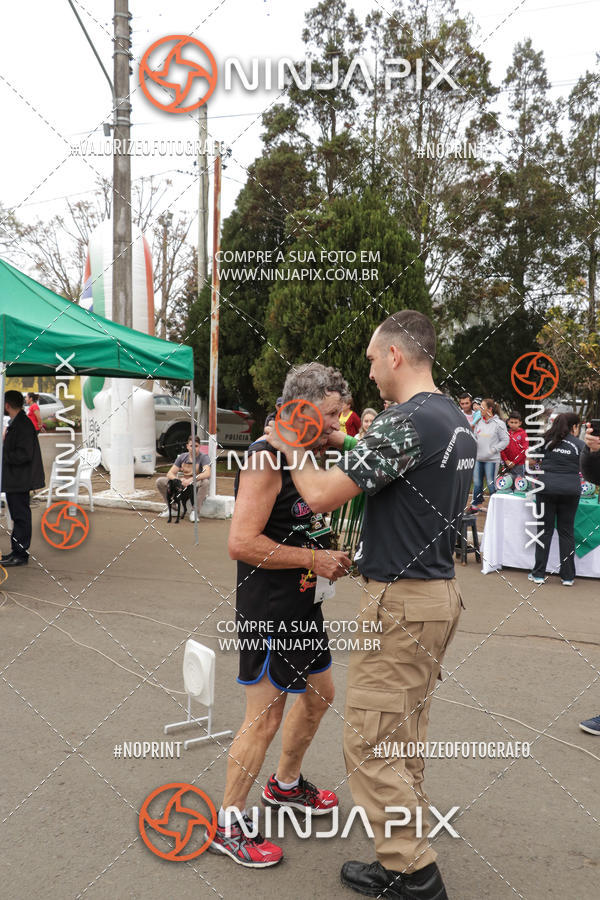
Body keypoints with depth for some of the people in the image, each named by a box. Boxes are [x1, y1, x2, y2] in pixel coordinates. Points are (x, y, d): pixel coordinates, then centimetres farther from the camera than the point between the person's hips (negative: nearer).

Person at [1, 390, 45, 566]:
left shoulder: (23, 425, -18)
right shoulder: (15, 423, 14)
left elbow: (24, 455, -24)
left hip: (19, 480, -10)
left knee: (21, 516, -3)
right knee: (18, 516, 15)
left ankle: (20, 554, 3)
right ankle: (17, 551, 24)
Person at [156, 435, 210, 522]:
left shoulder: (204, 457, -10)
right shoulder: (182, 457, 4)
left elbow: (207, 474, -29)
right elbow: (170, 473, 0)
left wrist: (191, 479, -41)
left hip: (196, 486, -4)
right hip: (182, 486, 4)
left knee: (205, 482, -38)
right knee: (160, 481, -11)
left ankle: (195, 511, -23)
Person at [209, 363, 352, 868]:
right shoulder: (266, 458, -20)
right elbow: (242, 543, -27)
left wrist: (332, 552, 6)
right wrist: (314, 558, -22)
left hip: (302, 605, 10)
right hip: (268, 610, -10)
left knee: (319, 695, 21)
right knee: (265, 717, -1)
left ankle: (286, 785, 44)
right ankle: (228, 825, 20)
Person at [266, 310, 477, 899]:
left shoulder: (405, 422, -21)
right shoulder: (457, 421, 10)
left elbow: (320, 495, -21)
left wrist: (290, 450, -2)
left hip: (400, 601, -10)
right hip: (440, 591, 10)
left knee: (369, 744, 2)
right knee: (403, 739, 20)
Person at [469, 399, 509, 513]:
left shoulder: (498, 423, -7)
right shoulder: (479, 422, 7)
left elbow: (505, 441, -4)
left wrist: (493, 449, -12)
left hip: (491, 459, -5)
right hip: (478, 458, 5)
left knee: (491, 483, -2)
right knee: (477, 483, 10)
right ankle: (475, 505, 21)